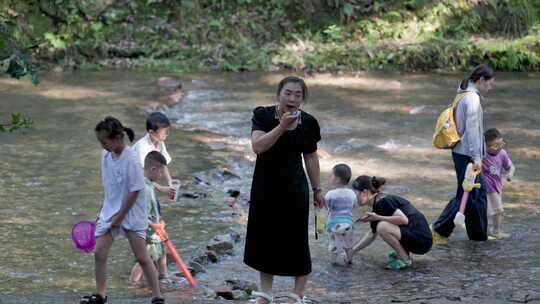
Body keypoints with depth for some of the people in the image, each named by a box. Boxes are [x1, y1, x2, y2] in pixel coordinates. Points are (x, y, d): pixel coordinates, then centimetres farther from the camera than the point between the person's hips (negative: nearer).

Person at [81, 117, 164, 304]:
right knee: (99, 253, 3)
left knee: (142, 257, -4)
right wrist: (106, 207, 12)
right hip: (109, 211, 6)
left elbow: (135, 191, -18)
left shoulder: (130, 160, -20)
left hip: (131, 213, -6)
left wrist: (120, 216, -14)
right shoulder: (106, 155, 1)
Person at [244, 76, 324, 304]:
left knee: (296, 240, 0)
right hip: (265, 187, 0)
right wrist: (282, 125, -33)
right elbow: (257, 146, -25)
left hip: (294, 188, 0)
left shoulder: (308, 123, -4)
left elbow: (311, 157, 7)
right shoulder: (263, 115, -10)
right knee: (265, 236, 10)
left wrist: (317, 189, 10)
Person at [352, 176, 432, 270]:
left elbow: (404, 220, -27)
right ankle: (402, 253, 15)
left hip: (422, 240, -10)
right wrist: (352, 251, 23)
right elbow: (372, 234, 24)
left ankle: (405, 260, -9)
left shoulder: (383, 202, -15)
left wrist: (378, 218, -21)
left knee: (382, 227, -25)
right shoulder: (377, 203, 14)